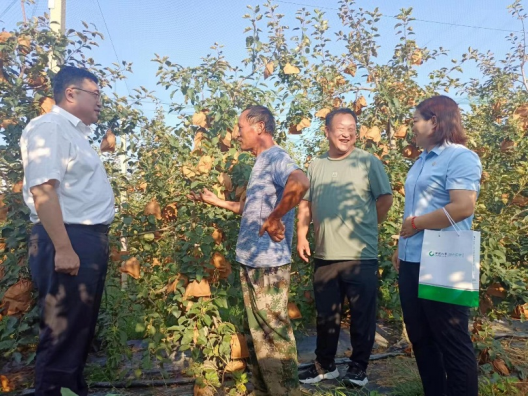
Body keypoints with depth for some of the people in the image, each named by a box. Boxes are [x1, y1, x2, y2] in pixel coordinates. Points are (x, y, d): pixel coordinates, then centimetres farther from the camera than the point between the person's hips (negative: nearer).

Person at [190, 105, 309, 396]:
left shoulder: (275, 157, -14)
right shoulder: (261, 162, 17)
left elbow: (300, 183, -36)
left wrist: (275, 219, -27)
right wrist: (216, 202, 24)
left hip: (269, 263, -10)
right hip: (251, 261, 10)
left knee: (274, 332, 2)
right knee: (258, 331, 19)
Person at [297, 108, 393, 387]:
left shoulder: (368, 162, -3)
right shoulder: (315, 166, 9)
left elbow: (385, 199, -2)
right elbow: (305, 203, 13)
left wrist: (363, 227, 3)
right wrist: (301, 235, 4)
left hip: (361, 256, -4)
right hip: (325, 256, 4)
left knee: (362, 315, 8)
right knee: (325, 315, 16)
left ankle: (358, 366, 27)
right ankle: (325, 365, 33)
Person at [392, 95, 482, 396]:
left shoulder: (461, 157, -11)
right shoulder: (422, 161, 16)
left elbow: (464, 207, -24)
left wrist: (417, 224, -14)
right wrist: (402, 246, 17)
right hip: (412, 262, 9)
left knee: (452, 341, 5)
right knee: (420, 337, 18)